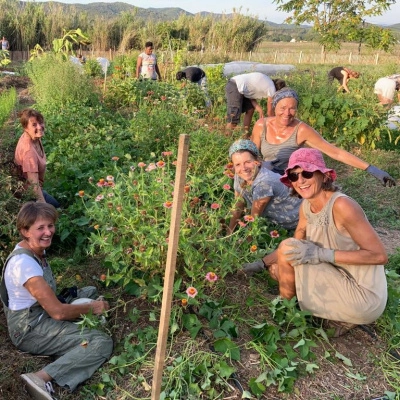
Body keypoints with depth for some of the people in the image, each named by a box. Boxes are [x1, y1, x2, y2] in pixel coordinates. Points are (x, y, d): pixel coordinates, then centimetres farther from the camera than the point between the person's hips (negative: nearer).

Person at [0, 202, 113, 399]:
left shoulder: (36, 250, 3)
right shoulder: (24, 263, -26)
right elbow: (57, 312, -25)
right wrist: (92, 307, -11)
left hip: (42, 314, 10)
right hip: (31, 330, -10)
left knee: (90, 291, 19)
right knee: (102, 342, -22)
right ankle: (42, 378, -31)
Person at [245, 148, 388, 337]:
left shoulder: (342, 206, -23)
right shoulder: (306, 206, 2)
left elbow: (379, 255, -23)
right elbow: (296, 247, 13)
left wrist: (322, 254, -27)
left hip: (364, 298, -9)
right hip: (341, 281, 9)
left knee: (287, 247, -17)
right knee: (276, 268, 10)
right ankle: (341, 315, 9)